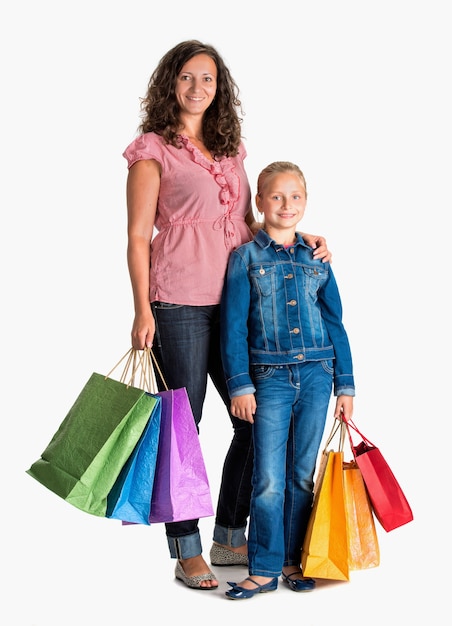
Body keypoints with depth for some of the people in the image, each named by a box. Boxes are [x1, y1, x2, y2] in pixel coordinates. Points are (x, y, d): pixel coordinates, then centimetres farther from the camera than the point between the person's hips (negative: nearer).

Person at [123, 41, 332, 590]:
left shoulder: (229, 150, 17)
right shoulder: (153, 149, 0)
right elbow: (137, 237, -4)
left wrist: (301, 238, 7)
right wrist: (143, 312, -12)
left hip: (234, 301, 6)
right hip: (179, 306, -6)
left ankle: (230, 538, 24)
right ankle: (186, 552, 14)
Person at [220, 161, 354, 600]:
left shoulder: (316, 259, 10)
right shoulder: (245, 257, 2)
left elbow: (335, 324, 12)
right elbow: (233, 326, -2)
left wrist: (345, 384, 9)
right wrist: (239, 385, -9)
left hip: (317, 375, 3)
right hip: (270, 378, -2)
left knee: (303, 475, 8)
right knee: (269, 480, -4)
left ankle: (294, 560, 21)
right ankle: (265, 569, 6)